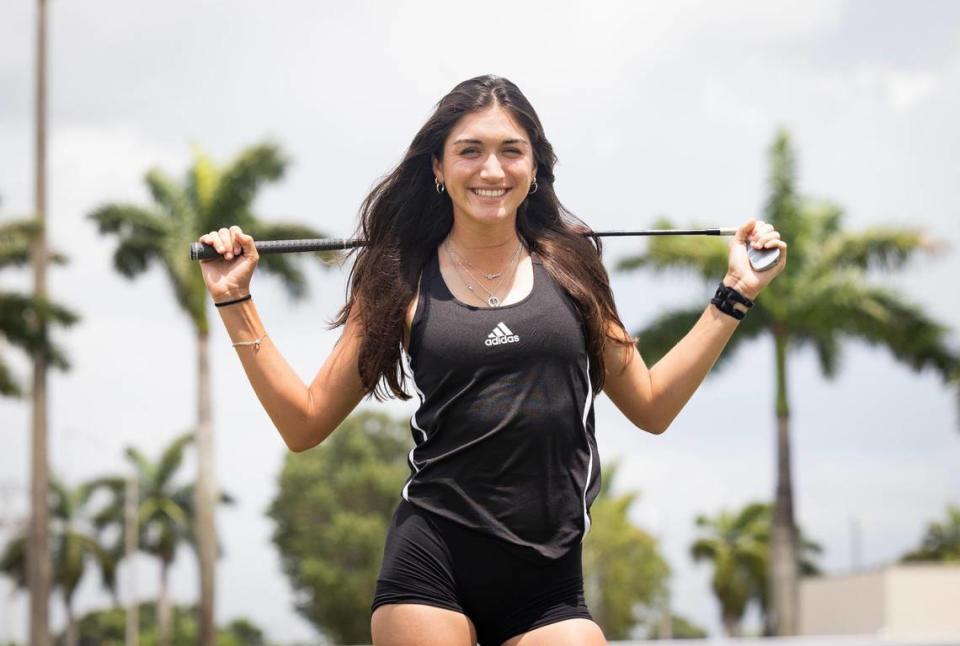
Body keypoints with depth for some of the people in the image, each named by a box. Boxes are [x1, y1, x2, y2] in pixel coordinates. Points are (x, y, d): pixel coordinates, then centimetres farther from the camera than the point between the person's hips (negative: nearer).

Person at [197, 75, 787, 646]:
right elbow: (305, 424, 7)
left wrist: (734, 297, 12)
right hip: (430, 569, -1)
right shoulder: (401, 283, 6)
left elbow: (652, 406, 14)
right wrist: (236, 302, 1)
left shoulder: (569, 268, 9)